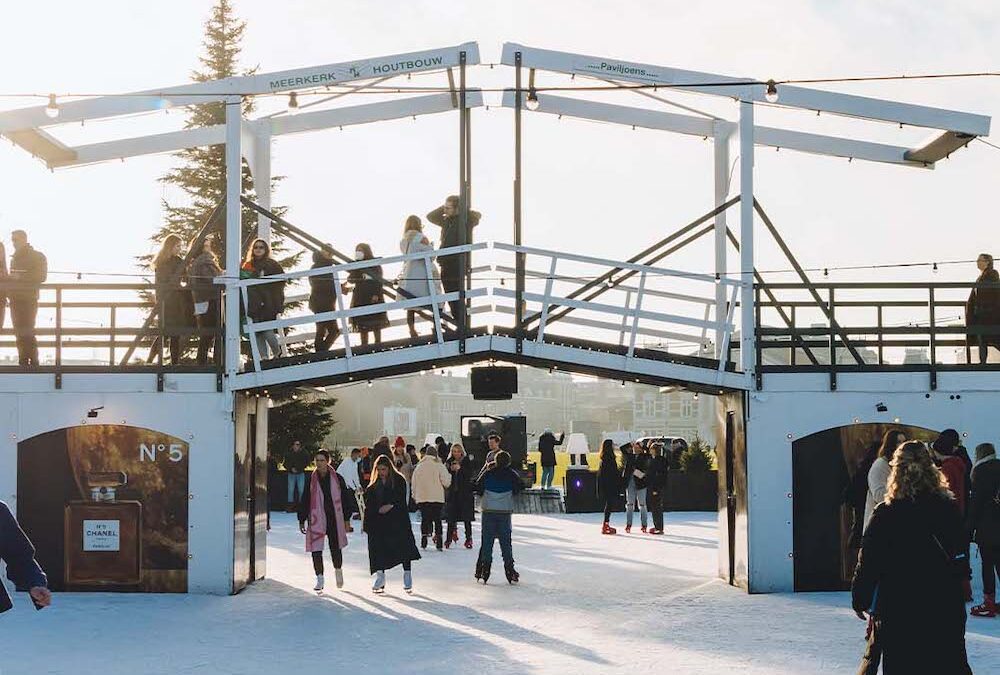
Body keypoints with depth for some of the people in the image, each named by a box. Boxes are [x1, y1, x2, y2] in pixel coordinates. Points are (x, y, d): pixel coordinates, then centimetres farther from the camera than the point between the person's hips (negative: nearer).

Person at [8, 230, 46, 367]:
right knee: (19, 332, 4)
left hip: (29, 299, -7)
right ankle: (23, 362, 7)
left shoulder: (37, 256, -3)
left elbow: (41, 277, -13)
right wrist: (9, 279, 4)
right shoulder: (15, 258, 18)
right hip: (15, 299, 7)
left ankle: (33, 362, -9)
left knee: (27, 332, -12)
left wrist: (20, 277, -19)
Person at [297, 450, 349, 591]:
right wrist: (302, 520, 3)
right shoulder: (311, 480, 2)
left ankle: (338, 570, 33)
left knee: (336, 548, 4)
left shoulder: (337, 479, 1)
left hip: (334, 520, 0)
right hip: (316, 520, 0)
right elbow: (304, 501, 6)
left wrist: (346, 520, 4)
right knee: (316, 550, -4)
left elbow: (345, 499, 6)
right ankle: (319, 579, 5)